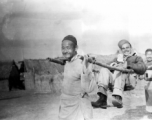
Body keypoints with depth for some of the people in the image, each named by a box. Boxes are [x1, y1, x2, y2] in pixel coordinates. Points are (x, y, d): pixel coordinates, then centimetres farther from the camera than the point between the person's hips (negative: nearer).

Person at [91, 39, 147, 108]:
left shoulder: (136, 58, 24)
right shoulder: (118, 57, 35)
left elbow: (143, 69, 2)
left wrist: (128, 64, -11)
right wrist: (112, 65, -3)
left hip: (128, 83, -3)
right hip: (114, 83, 3)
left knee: (120, 69, -30)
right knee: (103, 70, -21)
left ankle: (118, 97, -50)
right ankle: (102, 99, -38)